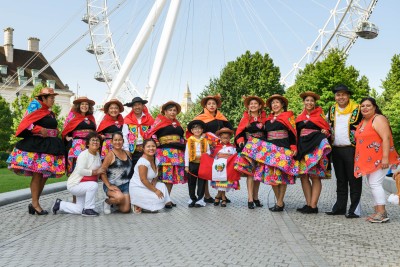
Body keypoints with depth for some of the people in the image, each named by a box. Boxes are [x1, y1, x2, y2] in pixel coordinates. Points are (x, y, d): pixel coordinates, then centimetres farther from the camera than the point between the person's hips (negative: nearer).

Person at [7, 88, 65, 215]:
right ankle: (35, 204, -3)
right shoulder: (35, 107, -3)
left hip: (49, 146, 8)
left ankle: (35, 203, 10)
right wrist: (40, 130, -18)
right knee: (37, 174, -8)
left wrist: (54, 133, 11)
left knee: (45, 175, 5)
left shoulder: (51, 113, 18)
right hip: (36, 145, -8)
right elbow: (26, 123, -12)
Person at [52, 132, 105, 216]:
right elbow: (80, 171, -32)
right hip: (74, 185, -9)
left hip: (83, 186, 9)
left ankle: (60, 204, 29)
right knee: (94, 185, -34)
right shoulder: (84, 154, -20)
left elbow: (100, 170, 19)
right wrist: (95, 172, -27)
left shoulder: (98, 155, 4)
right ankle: (88, 209, -18)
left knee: (79, 210, 9)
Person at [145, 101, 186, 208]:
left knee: (172, 176, 6)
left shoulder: (177, 124, 21)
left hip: (177, 153, 7)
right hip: (165, 152, -6)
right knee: (164, 176, -11)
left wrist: (182, 149, 20)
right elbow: (150, 134, -7)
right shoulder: (160, 121, 2)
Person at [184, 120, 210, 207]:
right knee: (191, 182, 8)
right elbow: (186, 153, 1)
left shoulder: (205, 141, 3)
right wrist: (186, 165, -1)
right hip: (192, 164, 0)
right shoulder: (189, 141, 1)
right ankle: (192, 199, 19)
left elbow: (208, 152, 5)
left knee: (202, 182, 2)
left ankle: (200, 199, 9)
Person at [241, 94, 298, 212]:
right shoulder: (268, 119, 18)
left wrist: (293, 148, -12)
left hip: (283, 149, -5)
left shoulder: (288, 116, 2)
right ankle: (279, 201, 13)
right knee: (271, 174, 2)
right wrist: (263, 149, 16)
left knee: (281, 175, -7)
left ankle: (280, 203, 0)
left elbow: (293, 133, -3)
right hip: (269, 149, 6)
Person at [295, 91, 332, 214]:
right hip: (302, 148, 5)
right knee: (303, 175, 0)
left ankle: (313, 206, -6)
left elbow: (327, 129, 5)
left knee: (315, 176, -7)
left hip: (316, 148, -5)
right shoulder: (299, 117, 17)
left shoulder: (320, 114, 6)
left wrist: (325, 132, -17)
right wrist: (296, 149, 12)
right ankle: (308, 204, 5)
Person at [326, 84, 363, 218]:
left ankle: (355, 208, 1)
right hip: (336, 149, 5)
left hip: (351, 149, -5)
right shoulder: (332, 110, 12)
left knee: (354, 180, -3)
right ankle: (340, 207, 19)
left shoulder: (357, 109, -3)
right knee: (340, 180, 12)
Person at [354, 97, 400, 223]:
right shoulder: (362, 122, 16)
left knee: (375, 184, -13)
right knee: (373, 185, 10)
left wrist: (385, 157, -26)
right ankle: (378, 212, 16)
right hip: (368, 160, 9)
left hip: (379, 159, -9)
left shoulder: (378, 119, -10)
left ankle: (382, 213, -10)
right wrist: (360, 160, 18)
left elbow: (386, 138, -19)